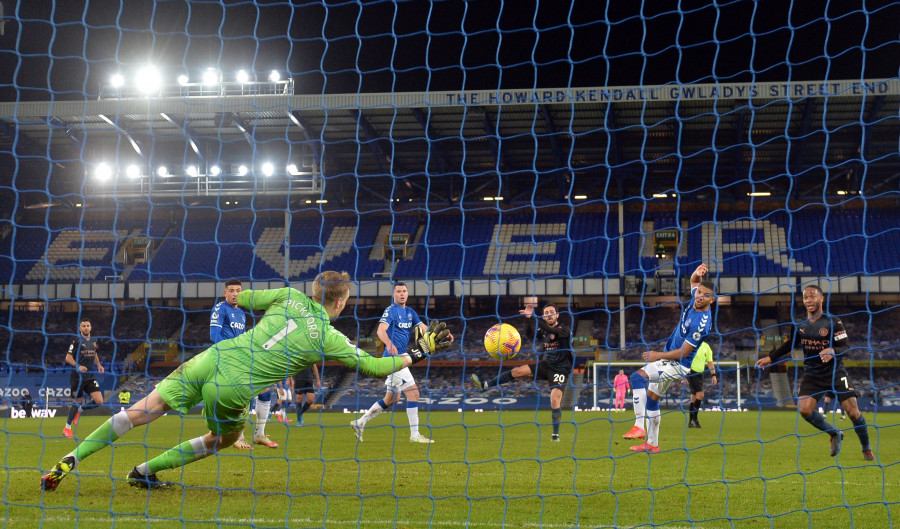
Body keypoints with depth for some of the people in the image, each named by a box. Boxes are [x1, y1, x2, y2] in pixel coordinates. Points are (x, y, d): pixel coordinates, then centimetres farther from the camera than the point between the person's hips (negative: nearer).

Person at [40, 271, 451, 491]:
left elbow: (241, 299, 17)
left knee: (142, 411, 9)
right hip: (233, 390, -4)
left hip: (210, 360, 4)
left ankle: (71, 460, 3)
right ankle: (145, 471, 20)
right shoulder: (329, 338, -1)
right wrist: (415, 354, 16)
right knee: (224, 438, 26)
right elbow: (373, 367, 5)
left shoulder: (290, 297, 9)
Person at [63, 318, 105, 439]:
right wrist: (78, 366, -23)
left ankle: (79, 410, 21)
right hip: (78, 377, -5)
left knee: (99, 401, -6)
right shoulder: (77, 341, -7)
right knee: (76, 401, -1)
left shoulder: (93, 341, 11)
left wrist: (98, 365, 11)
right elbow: (68, 357, -8)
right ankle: (67, 428, 17)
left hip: (90, 376, 5)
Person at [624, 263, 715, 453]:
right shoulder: (695, 300, -4)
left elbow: (683, 352, -24)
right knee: (651, 398, 15)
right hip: (667, 357, 10)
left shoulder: (701, 323, -28)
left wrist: (658, 355, -15)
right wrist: (697, 273, -6)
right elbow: (693, 281, 18)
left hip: (678, 365, -10)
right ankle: (652, 444, 24)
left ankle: (639, 426, -30)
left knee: (638, 376, -27)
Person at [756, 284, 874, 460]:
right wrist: (771, 358, 17)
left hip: (835, 373, -3)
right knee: (804, 409, -16)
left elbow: (846, 347, -15)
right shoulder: (800, 325, 2)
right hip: (811, 374, 4)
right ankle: (835, 434, 9)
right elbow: (791, 344, 19)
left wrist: (833, 351, -37)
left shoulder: (833, 322, -10)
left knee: (853, 411, -10)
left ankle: (867, 449, 13)